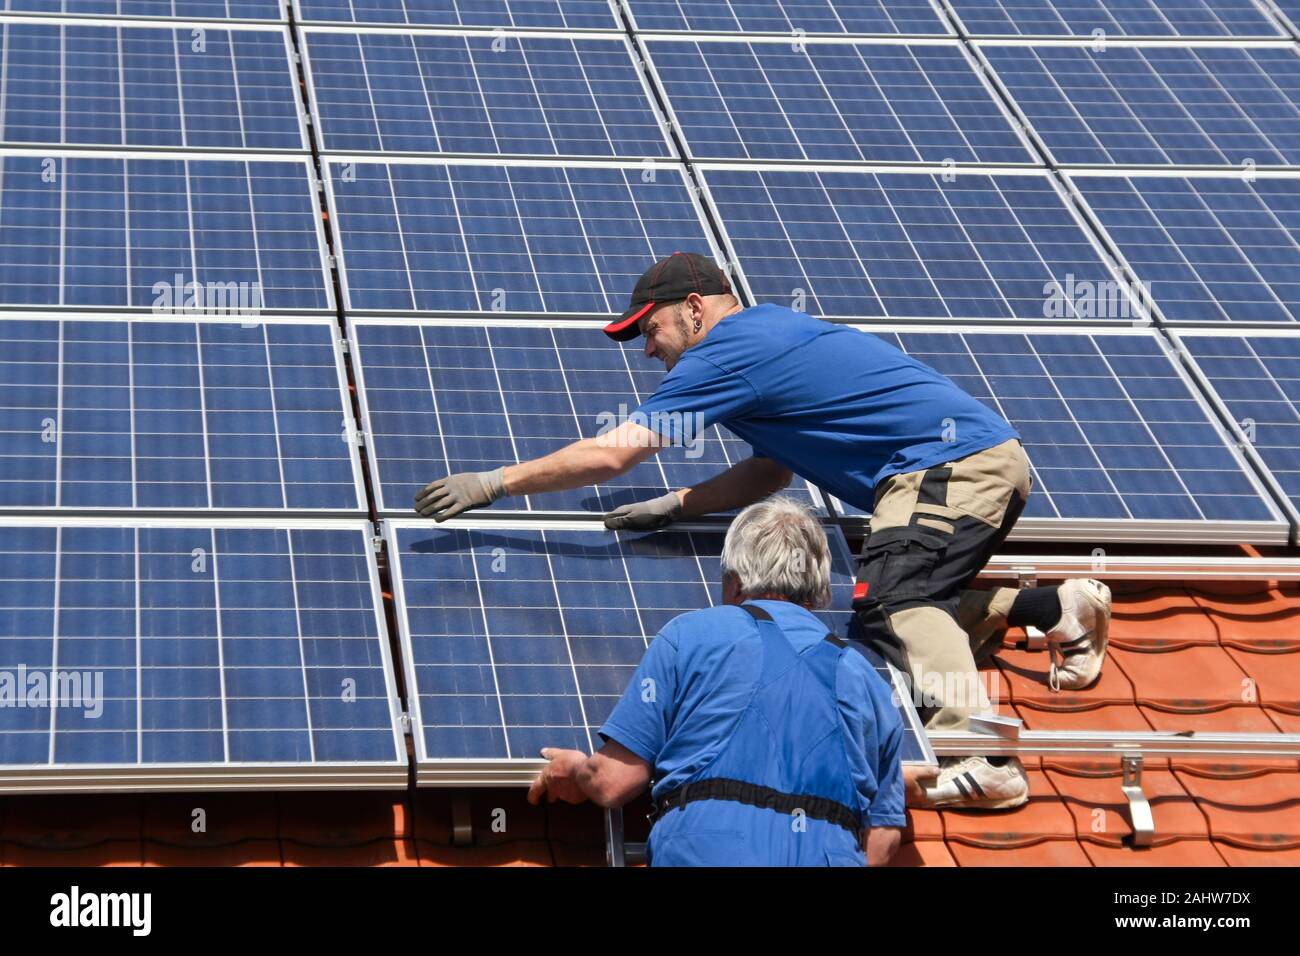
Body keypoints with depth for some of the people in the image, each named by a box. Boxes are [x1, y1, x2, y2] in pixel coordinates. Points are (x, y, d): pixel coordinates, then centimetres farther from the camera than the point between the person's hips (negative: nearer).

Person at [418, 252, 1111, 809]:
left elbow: (612, 453, -13)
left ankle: (982, 761, -33)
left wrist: (491, 484, -7)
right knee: (911, 608, 14)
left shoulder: (729, 351, -9)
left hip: (952, 465, -10)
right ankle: (1057, 608, 14)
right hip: (990, 463, 10)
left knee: (895, 600, -21)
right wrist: (675, 506, 14)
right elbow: (774, 469, 23)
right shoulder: (770, 333, 21)